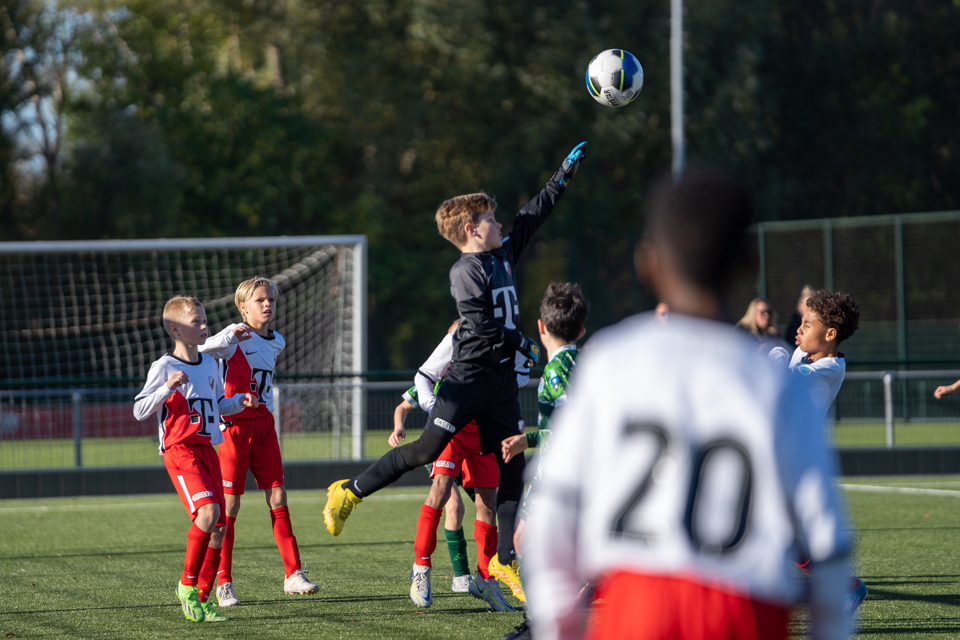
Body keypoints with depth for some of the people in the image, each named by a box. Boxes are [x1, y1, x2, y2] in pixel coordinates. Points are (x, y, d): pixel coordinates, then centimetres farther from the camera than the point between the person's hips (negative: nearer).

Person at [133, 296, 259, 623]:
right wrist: (168, 388, -23)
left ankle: (202, 597, 14)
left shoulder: (209, 365, 15)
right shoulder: (164, 367, -6)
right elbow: (140, 411, -10)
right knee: (207, 512, -25)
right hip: (179, 449, -7)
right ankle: (188, 584, -10)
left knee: (218, 525, 3)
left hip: (207, 449, 7)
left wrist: (240, 402, 9)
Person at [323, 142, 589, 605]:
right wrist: (523, 345, -15)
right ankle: (350, 493, 7)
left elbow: (531, 218, 24)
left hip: (501, 382, 7)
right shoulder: (466, 272, -11)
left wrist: (564, 176, 26)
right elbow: (480, 324, -20)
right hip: (469, 377, -7)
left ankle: (505, 560, 9)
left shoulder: (503, 256, 13)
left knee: (512, 465, 4)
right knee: (428, 450, -10)